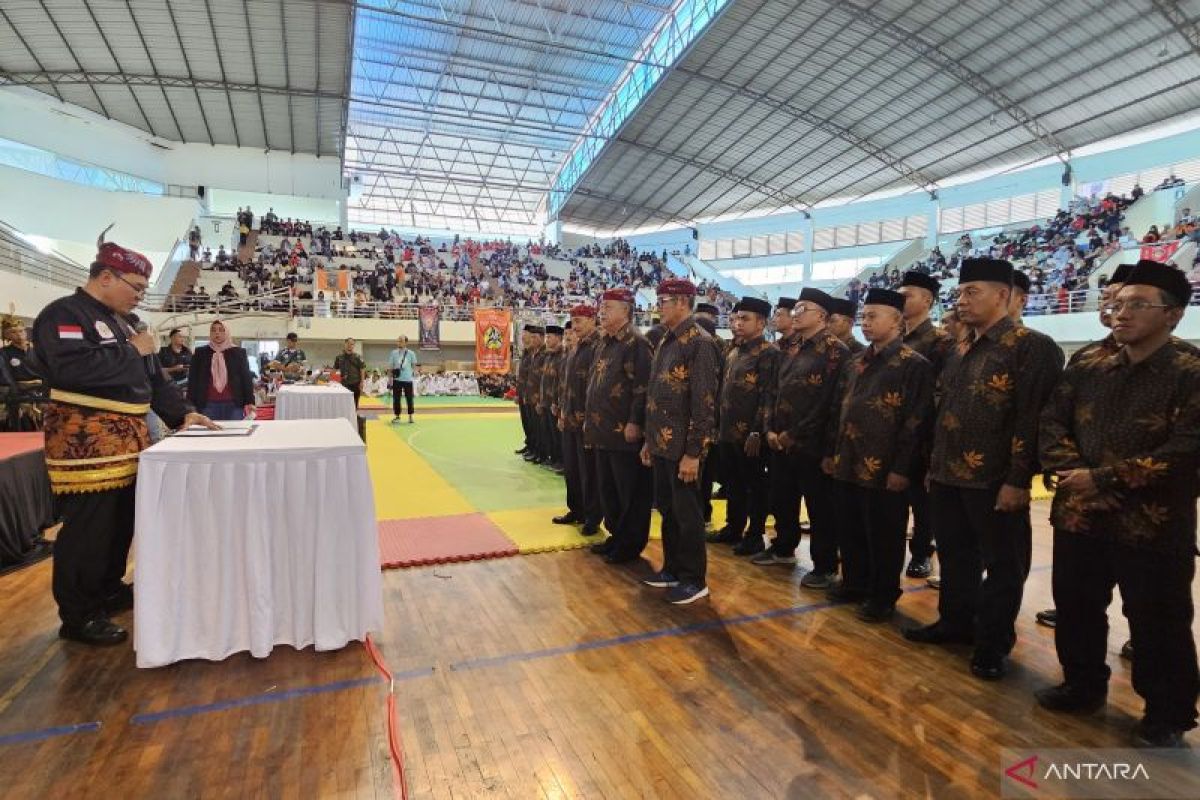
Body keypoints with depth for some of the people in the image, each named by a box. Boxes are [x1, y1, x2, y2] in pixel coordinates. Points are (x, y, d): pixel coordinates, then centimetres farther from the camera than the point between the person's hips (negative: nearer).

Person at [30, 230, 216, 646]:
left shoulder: (121, 321, 18)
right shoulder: (63, 314, -10)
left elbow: (153, 378, 18)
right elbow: (73, 368, -28)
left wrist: (183, 413, 5)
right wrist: (132, 351, -16)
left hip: (127, 438, 9)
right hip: (86, 441, -9)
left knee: (123, 522, 17)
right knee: (88, 527, -3)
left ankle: (108, 589, 33)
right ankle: (78, 615, 10)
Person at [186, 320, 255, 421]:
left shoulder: (239, 353, 8)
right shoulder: (200, 353, 11)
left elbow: (247, 378, 5)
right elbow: (192, 380, 10)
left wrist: (249, 402, -4)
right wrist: (191, 405, 3)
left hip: (234, 404, -1)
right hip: (208, 405, 1)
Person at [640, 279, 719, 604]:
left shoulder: (699, 342, -14)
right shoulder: (666, 342, 13)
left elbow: (704, 402, -19)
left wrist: (693, 453, -20)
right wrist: (649, 440, 17)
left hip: (682, 447, -8)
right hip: (662, 444, 8)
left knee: (686, 513, 3)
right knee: (666, 509, 17)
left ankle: (694, 579, 19)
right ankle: (672, 568, 32)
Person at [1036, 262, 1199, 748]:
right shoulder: (1086, 369, 8)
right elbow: (1052, 423, 4)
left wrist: (1104, 478, -18)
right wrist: (1074, 474, -13)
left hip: (1153, 526, -4)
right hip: (1079, 516, 5)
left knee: (1158, 625, 9)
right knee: (1076, 610, 17)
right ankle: (1083, 686, 37)